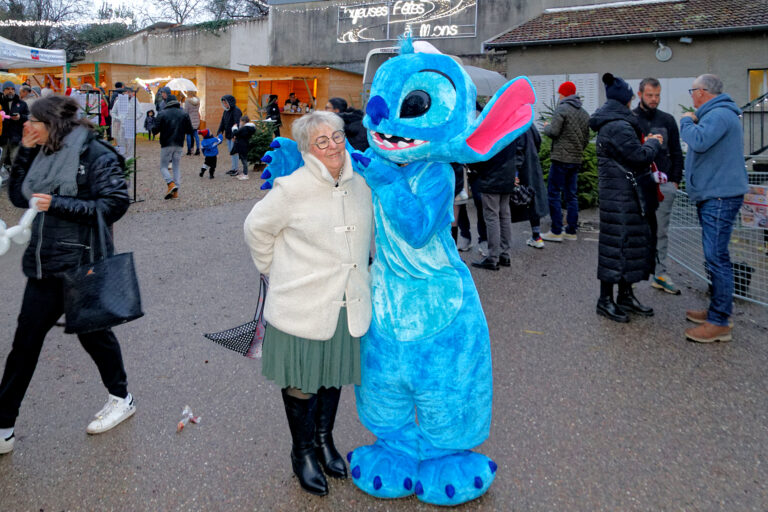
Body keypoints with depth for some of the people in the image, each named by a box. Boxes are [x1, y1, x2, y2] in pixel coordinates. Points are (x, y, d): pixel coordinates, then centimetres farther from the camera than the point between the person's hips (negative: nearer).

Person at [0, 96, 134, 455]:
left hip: (81, 266, -7)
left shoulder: (95, 155, -12)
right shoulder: (45, 154, 9)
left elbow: (115, 204, -19)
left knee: (93, 333, 9)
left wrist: (57, 204, -21)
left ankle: (122, 398, 34)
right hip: (44, 265, 7)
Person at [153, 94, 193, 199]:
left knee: (163, 166, 7)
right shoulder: (184, 114, 2)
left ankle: (171, 184, -17)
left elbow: (155, 130, -9)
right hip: (179, 145, 3)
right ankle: (175, 192, 5)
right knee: (176, 167, 11)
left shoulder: (162, 114, -5)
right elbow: (190, 130, 2)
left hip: (166, 145, -3)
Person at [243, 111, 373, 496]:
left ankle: (324, 439, 43)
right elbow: (257, 228, -3)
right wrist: (274, 270, 2)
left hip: (348, 304, 5)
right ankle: (303, 452, 33)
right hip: (302, 306, -5)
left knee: (335, 374, 19)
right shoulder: (292, 188, -15)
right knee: (302, 381, 10)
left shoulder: (360, 184, 1)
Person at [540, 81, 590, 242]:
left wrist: (545, 127, 5)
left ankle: (556, 231, -4)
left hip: (561, 158, -7)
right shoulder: (584, 113, 15)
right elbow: (586, 138, 16)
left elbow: (553, 131, -15)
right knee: (571, 195, 11)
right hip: (576, 159, 7)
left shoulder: (562, 109, -8)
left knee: (554, 194, -2)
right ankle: (571, 231, 14)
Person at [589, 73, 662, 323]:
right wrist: (653, 143, -2)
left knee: (631, 241, 15)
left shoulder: (610, 123, 15)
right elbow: (639, 155, -19)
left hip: (621, 193, 11)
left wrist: (646, 143, 15)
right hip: (621, 196, -11)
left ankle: (625, 295, 24)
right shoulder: (618, 126, -19)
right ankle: (605, 300, 4)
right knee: (618, 242, -5)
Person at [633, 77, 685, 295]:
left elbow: (676, 153, 14)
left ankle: (660, 274, 17)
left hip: (664, 185, 3)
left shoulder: (667, 120, 11)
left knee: (661, 231, 9)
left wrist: (675, 180, 6)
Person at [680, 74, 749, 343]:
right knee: (716, 256, 17)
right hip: (713, 196, 12)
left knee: (717, 257, -11)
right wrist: (692, 121, 10)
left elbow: (699, 141, -29)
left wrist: (687, 121, -13)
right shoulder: (716, 113, 19)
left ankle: (719, 323, -7)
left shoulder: (719, 114, -15)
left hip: (720, 197, -12)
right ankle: (718, 309, 28)